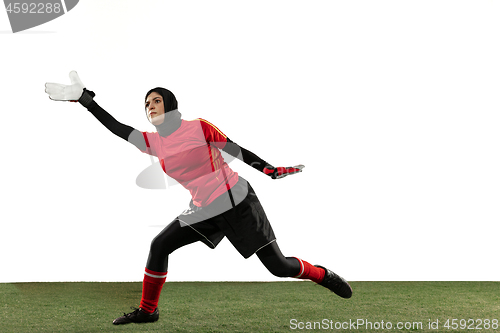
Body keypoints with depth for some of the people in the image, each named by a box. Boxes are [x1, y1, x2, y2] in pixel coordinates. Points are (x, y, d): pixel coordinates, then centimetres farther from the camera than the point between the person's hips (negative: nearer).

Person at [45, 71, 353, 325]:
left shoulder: (198, 127, -11)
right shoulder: (153, 142, 3)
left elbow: (237, 151, -5)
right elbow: (117, 127, 5)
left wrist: (272, 170, -8)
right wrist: (84, 99, 1)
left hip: (238, 202, -5)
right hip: (204, 211, 5)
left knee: (278, 266, -4)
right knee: (159, 246, -2)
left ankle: (325, 276, 22)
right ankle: (148, 310, 13)